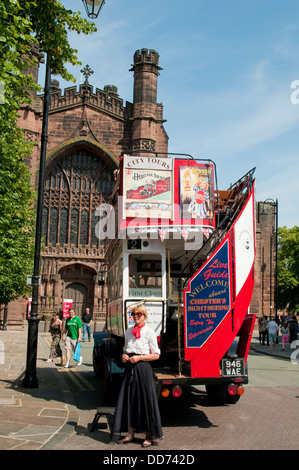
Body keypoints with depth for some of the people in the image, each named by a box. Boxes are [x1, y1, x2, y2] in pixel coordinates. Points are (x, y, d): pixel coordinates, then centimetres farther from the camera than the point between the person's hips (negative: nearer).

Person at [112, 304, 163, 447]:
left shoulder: (149, 332, -4)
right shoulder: (129, 331, 12)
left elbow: (156, 355, -5)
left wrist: (139, 357, -15)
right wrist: (124, 356, 1)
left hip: (142, 367, -5)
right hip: (129, 367, 6)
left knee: (146, 399, -1)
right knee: (129, 398, 7)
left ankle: (149, 436, 10)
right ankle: (130, 433, 19)